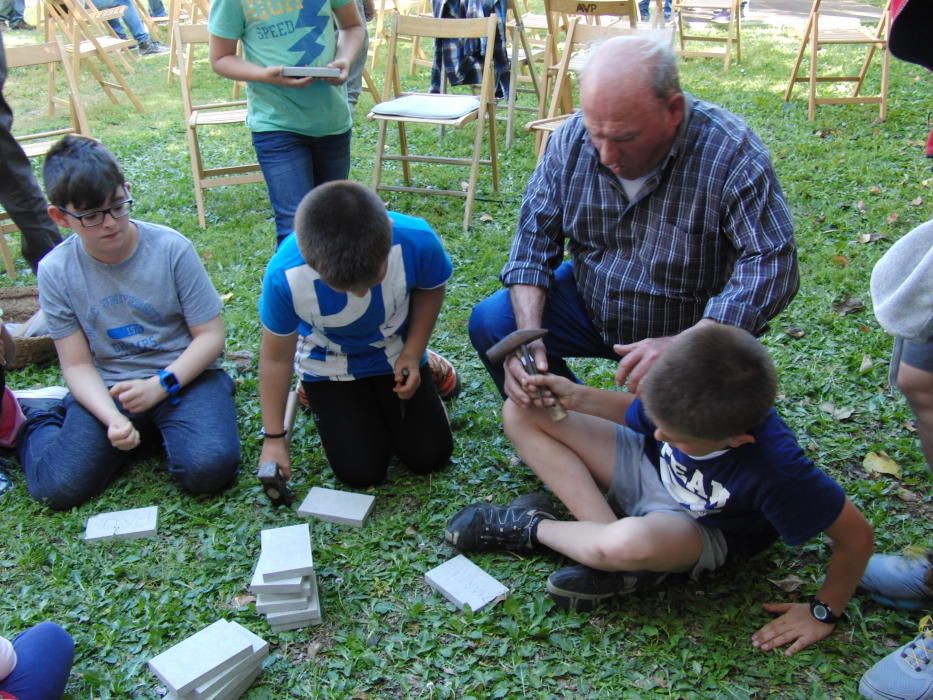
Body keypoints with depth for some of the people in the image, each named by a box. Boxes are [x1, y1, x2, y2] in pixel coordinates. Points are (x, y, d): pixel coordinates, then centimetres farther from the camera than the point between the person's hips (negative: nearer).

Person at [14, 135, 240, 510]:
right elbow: (77, 364, -3)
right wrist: (112, 418, -21)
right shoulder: (56, 271, -6)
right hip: (108, 388, 1)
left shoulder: (171, 248, -12)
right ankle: (32, 420, 19)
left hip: (184, 376, -1)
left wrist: (160, 385, -21)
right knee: (58, 488, -14)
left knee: (208, 470, -26)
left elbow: (210, 335, -8)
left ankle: (161, 424, 6)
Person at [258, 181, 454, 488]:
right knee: (361, 473, -4)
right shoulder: (285, 276, -36)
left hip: (396, 355, 1)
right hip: (330, 367, -1)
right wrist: (274, 438, -11)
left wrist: (413, 353, -15)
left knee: (430, 457, 1)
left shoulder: (417, 241, -35)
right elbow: (276, 357, -16)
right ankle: (319, 397, 23)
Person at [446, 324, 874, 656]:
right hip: (646, 466, 5)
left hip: (703, 530, -5)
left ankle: (531, 527, -11)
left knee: (632, 543, -44)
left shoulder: (774, 468, -37)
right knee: (521, 413, -10)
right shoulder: (689, 406, -26)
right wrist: (576, 397, -18)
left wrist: (823, 613, -14)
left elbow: (856, 535, -24)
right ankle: (612, 545, -15)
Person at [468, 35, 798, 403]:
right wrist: (527, 334, -25)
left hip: (692, 329, -3)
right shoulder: (573, 138, -13)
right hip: (589, 302, 4)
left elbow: (772, 265, -29)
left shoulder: (731, 153, -26)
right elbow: (535, 235, -9)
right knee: (489, 322, -13)